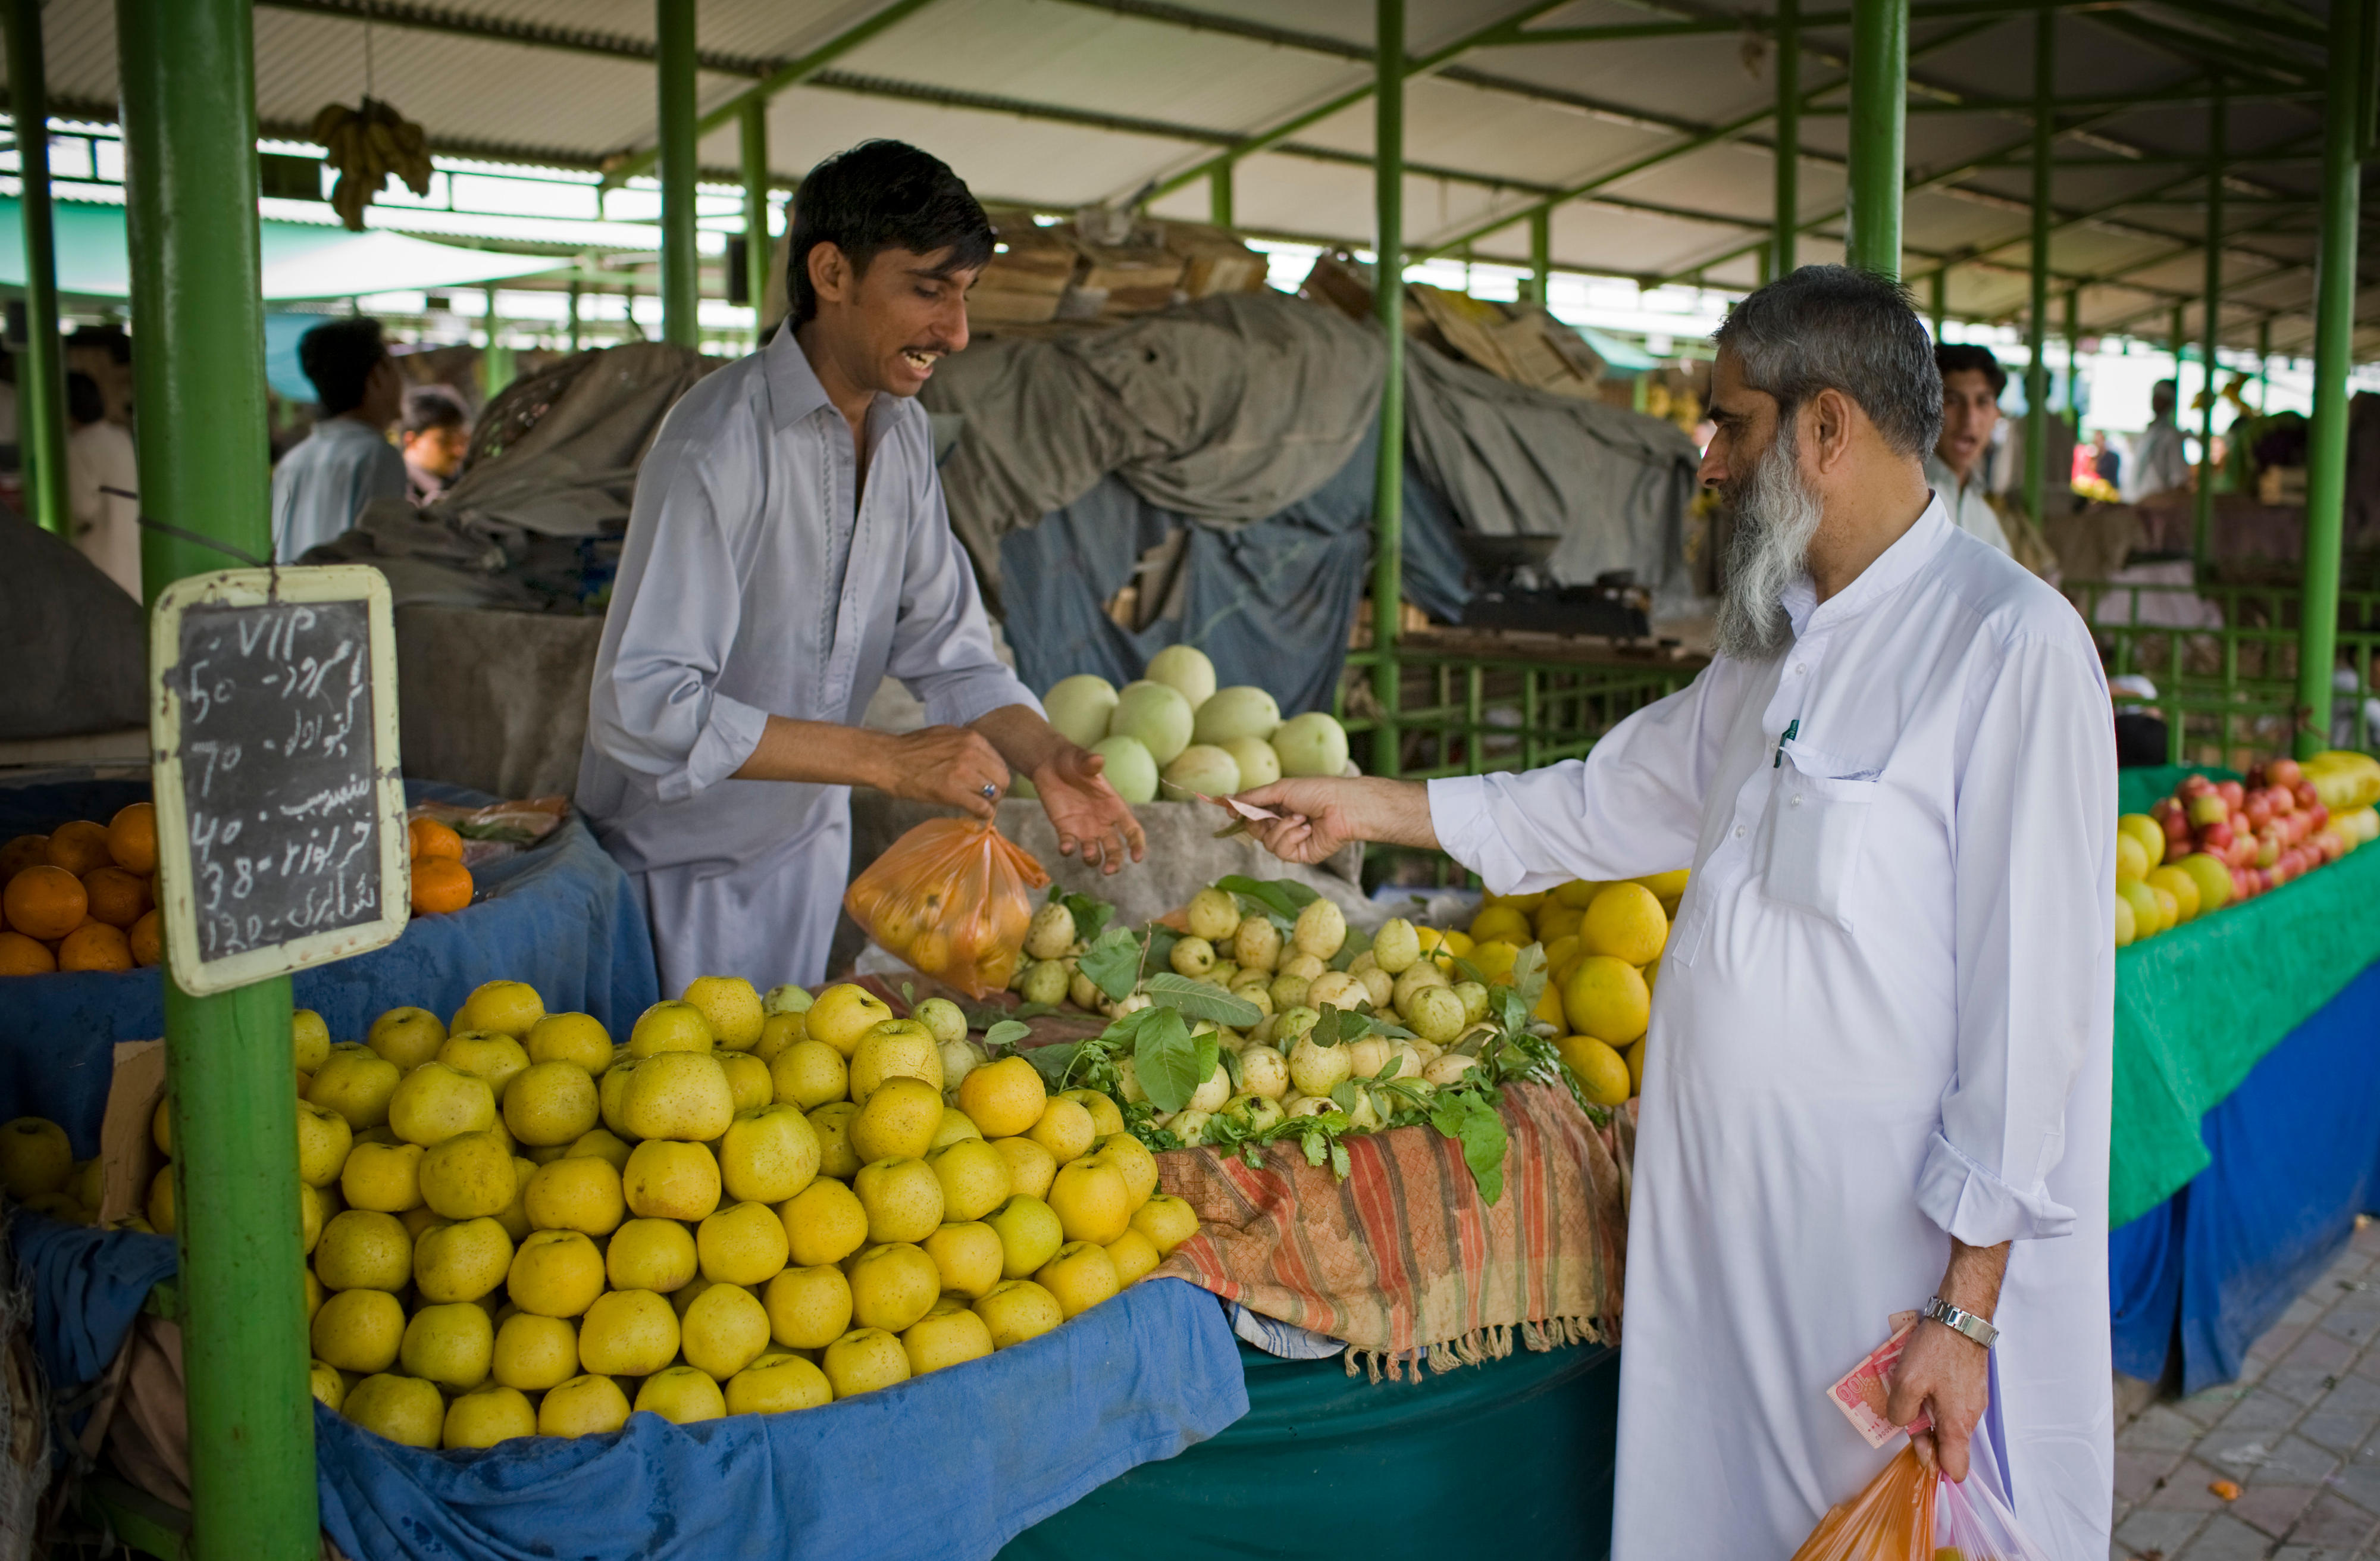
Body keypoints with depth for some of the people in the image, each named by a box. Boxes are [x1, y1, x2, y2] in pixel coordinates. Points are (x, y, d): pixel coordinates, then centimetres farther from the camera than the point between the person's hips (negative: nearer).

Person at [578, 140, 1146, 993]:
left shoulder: (903, 430, 0)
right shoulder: (719, 444, -26)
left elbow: (945, 641, 1)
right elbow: (641, 706, -32)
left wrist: (1042, 754, -19)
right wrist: (887, 759, -33)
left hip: (808, 836, 7)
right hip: (679, 863, -7)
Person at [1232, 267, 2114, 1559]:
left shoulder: (2013, 645, -15)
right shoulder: (1777, 646, 12)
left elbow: (2031, 1006, -18)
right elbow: (1613, 800, 23)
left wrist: (1968, 1307, -18)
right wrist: (1373, 807, 22)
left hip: (1890, 1256, -7)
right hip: (1723, 1232, 8)